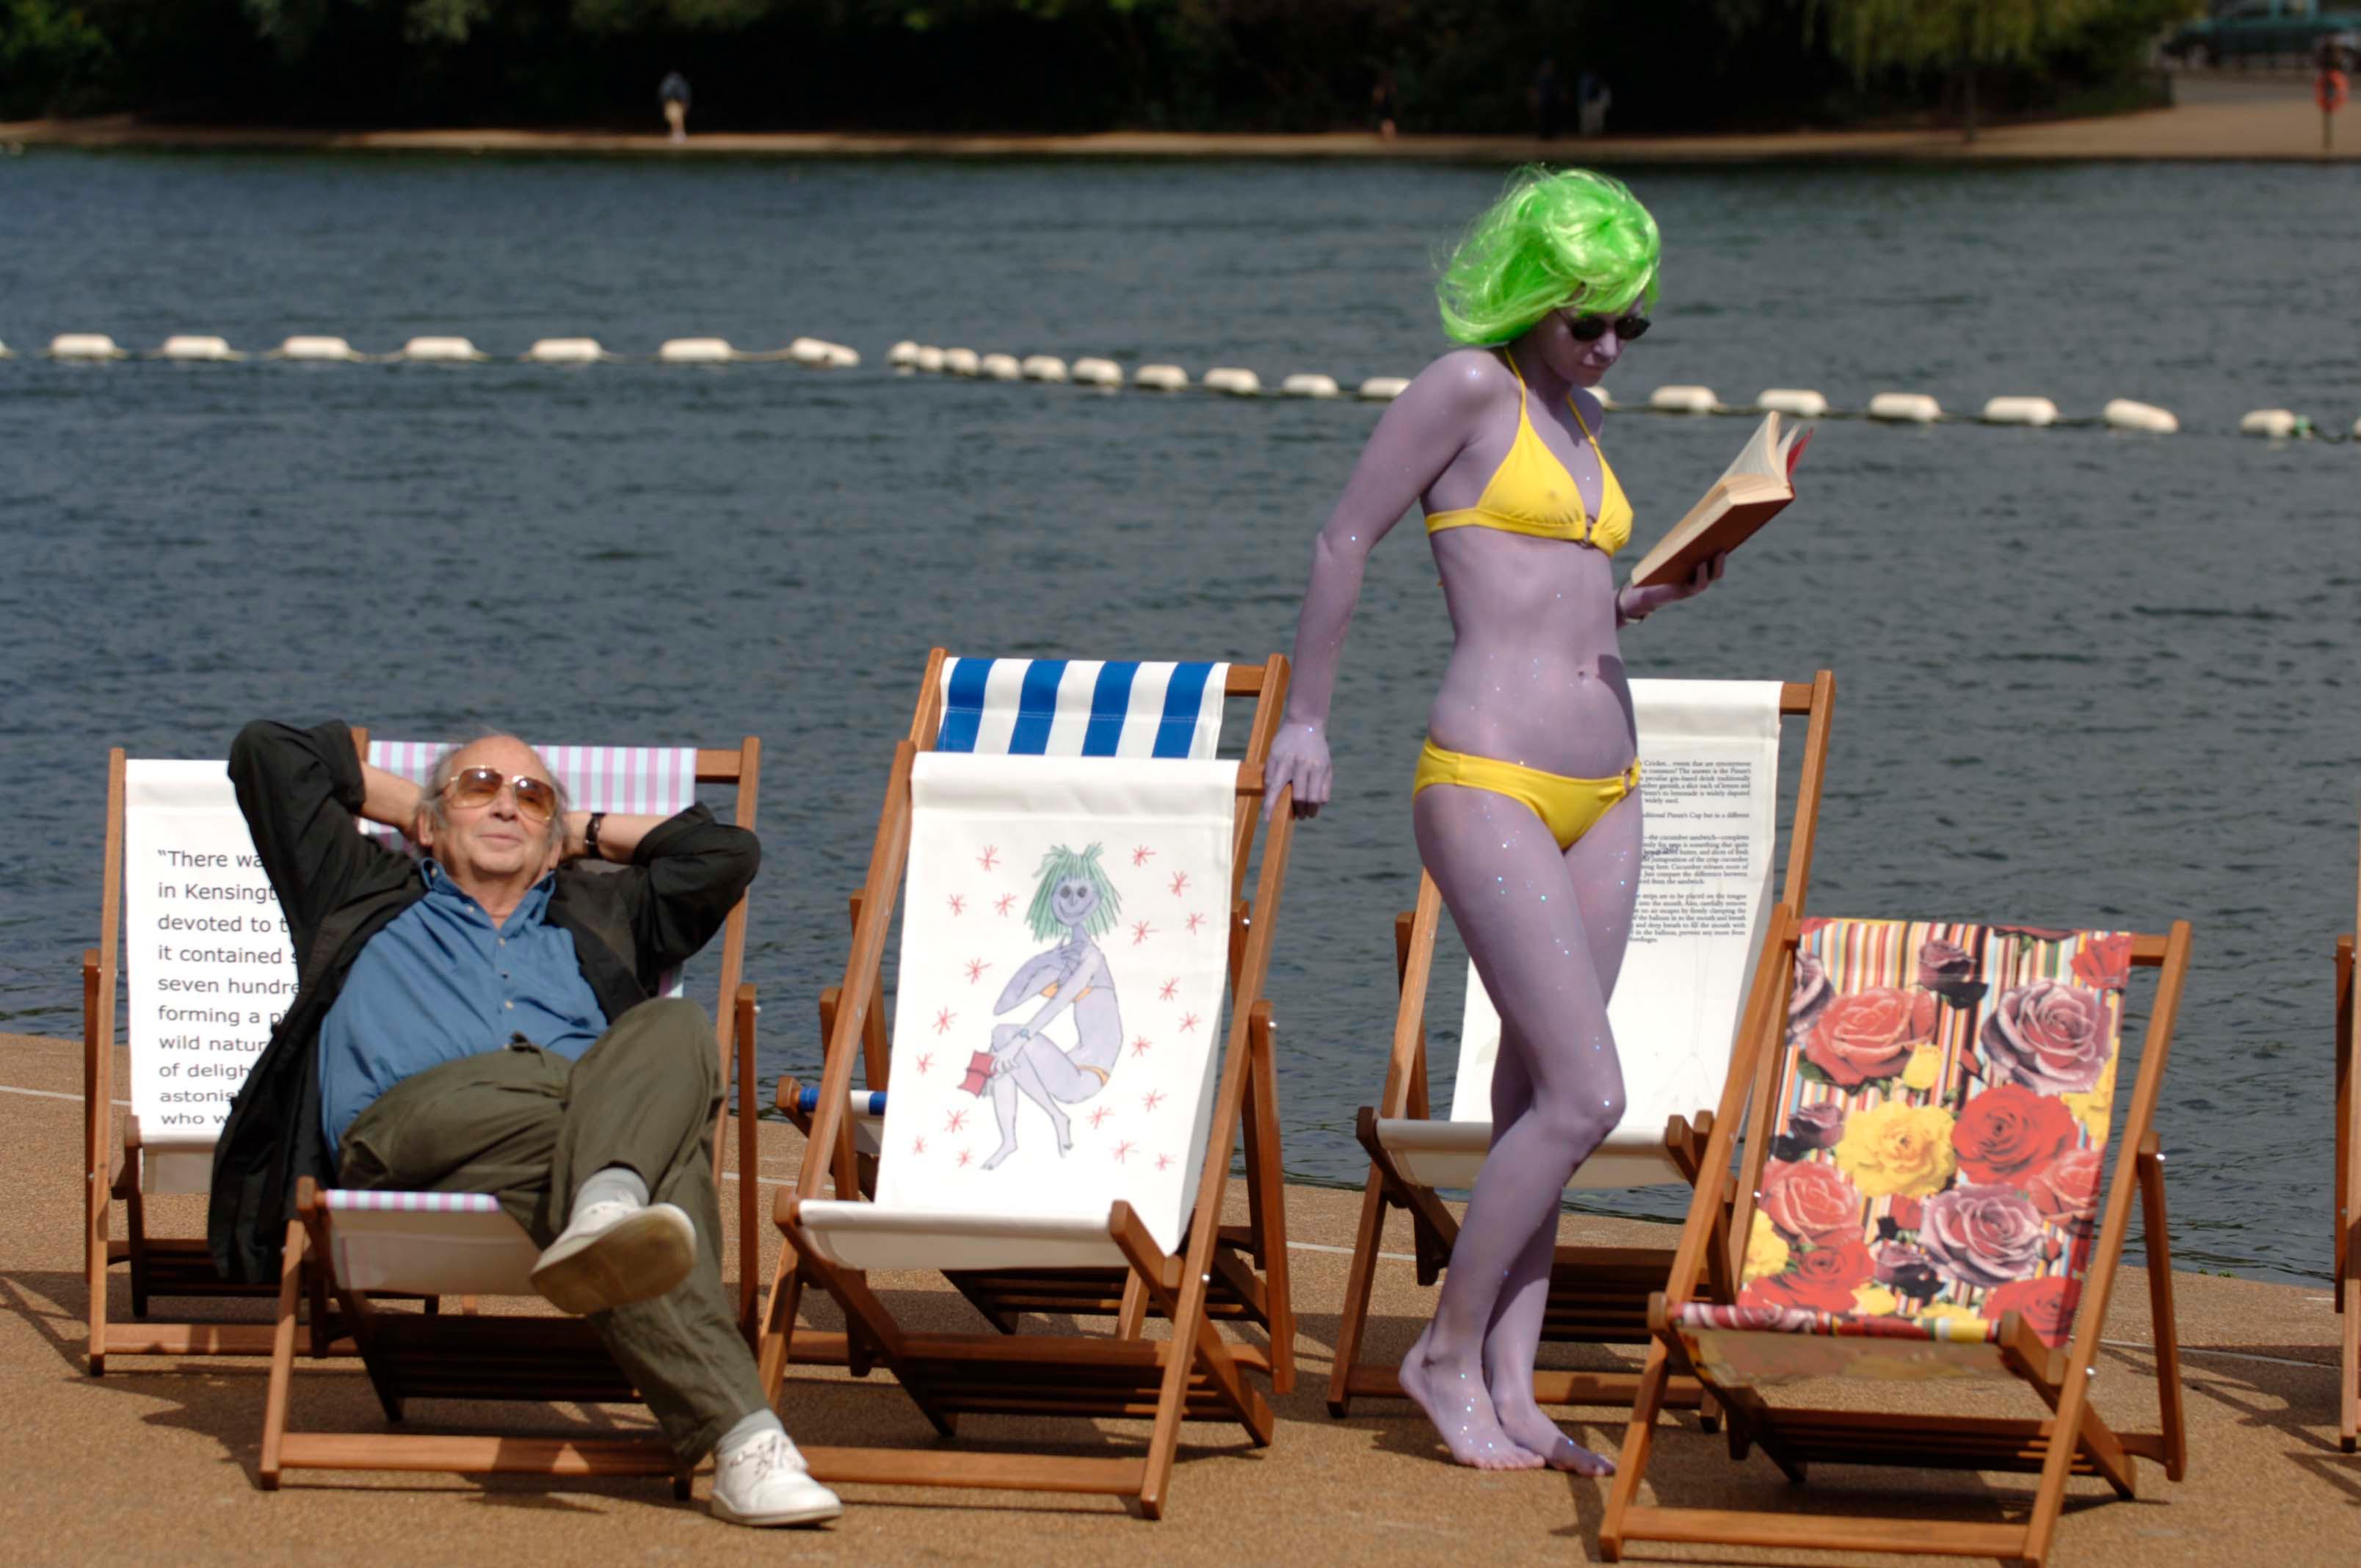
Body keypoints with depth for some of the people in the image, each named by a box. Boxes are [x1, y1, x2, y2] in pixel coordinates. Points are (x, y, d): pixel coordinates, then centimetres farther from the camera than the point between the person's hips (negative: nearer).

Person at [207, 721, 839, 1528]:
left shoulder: (601, 913, 43)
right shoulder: (368, 897, 37)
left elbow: (728, 852, 38)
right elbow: (268, 752, 37)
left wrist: (583, 830, 45)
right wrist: (406, 805, 46)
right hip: (409, 1123, -3)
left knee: (675, 1030, -35)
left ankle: (604, 1216, -66)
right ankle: (741, 1436, -59)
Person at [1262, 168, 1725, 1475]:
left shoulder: (1582, 420, 18)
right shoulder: (1471, 387, -5)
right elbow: (1345, 541, -3)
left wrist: (1661, 593, 8)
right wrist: (1306, 719, -1)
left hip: (1602, 793, 8)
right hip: (1488, 783, -8)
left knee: (1537, 1102, 7)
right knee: (1586, 1096, -12)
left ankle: (1510, 1390, 10)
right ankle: (1446, 1354, 1)